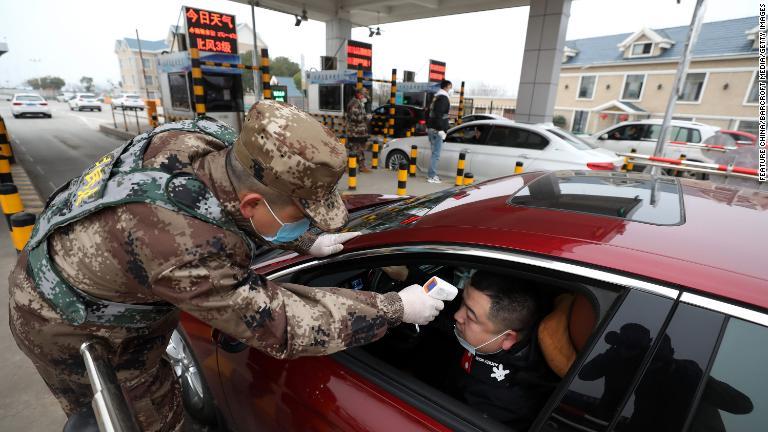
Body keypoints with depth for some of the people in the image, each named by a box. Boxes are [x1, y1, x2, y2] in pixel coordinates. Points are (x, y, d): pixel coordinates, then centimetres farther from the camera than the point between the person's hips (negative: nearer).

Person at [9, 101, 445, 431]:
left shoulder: (213, 143, -23)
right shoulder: (185, 251, -44)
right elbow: (280, 325, -35)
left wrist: (308, 243, -2)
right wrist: (396, 309, -30)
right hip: (69, 326, -6)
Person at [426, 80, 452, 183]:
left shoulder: (436, 97, 19)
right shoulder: (443, 98, -11)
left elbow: (431, 113, 23)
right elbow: (439, 115, -22)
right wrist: (441, 129, -23)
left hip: (431, 128, 10)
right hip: (437, 130, -10)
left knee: (434, 153, 15)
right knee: (436, 154, -8)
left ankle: (432, 174, 20)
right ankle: (432, 176, -6)